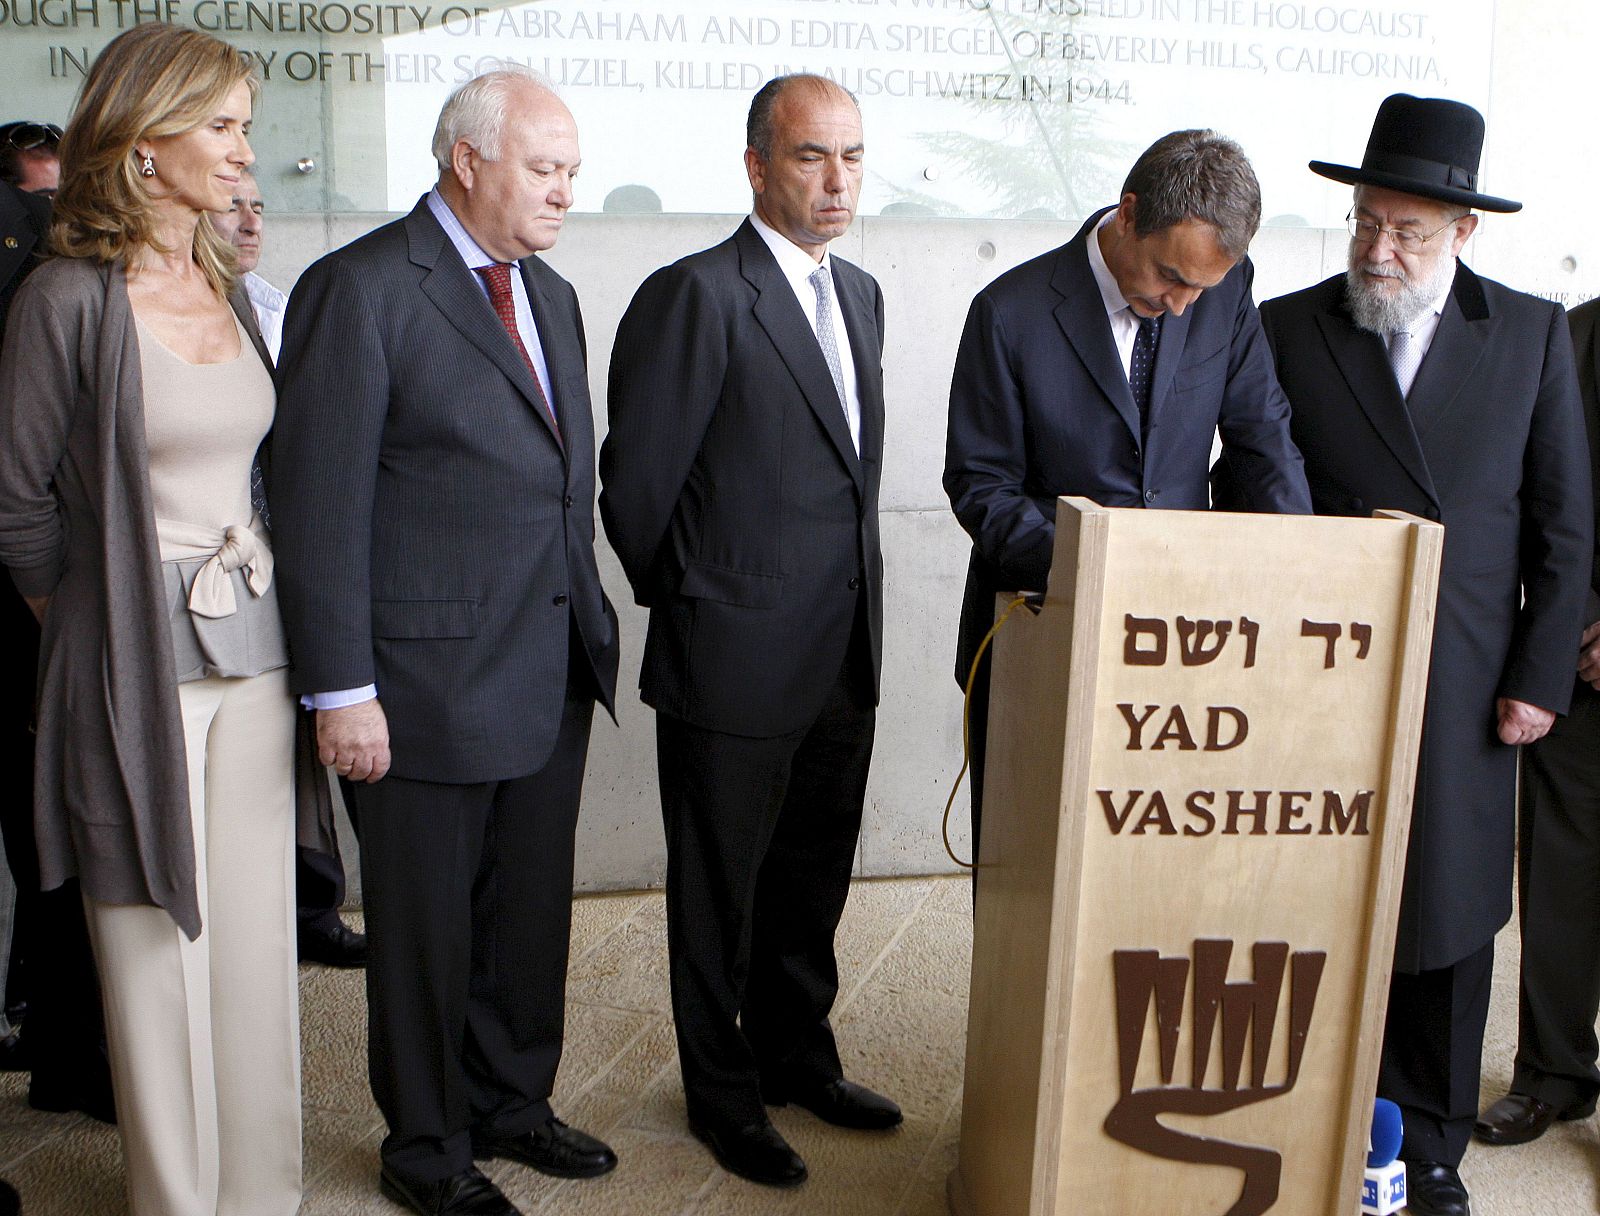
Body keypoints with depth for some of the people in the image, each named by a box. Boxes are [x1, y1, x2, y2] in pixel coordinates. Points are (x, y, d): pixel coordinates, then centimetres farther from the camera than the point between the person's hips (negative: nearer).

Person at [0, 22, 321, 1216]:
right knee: (159, 946, 6)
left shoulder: (236, 292, 9)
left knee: (259, 937, 11)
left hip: (254, 652, 5)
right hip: (139, 665, -5)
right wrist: (98, 616, 5)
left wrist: (262, 592, 10)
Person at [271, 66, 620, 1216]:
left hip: (552, 681, 7)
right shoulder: (360, 287, -11)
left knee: (533, 913, 18)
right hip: (429, 679, -7)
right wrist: (341, 688, -16)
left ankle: (513, 1102, 38)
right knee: (426, 927, 10)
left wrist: (590, 630, 12)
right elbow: (321, 503, -14)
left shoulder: (552, 293, 14)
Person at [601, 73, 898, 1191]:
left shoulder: (859, 294, 11)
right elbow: (636, 484, -13)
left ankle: (797, 1056, 41)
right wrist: (693, 602, -1)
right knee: (721, 889, 11)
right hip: (735, 665, -7)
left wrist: (851, 611, 14)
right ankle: (724, 1092, 30)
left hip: (843, 665, 7)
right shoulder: (694, 296, -15)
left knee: (813, 882, 21)